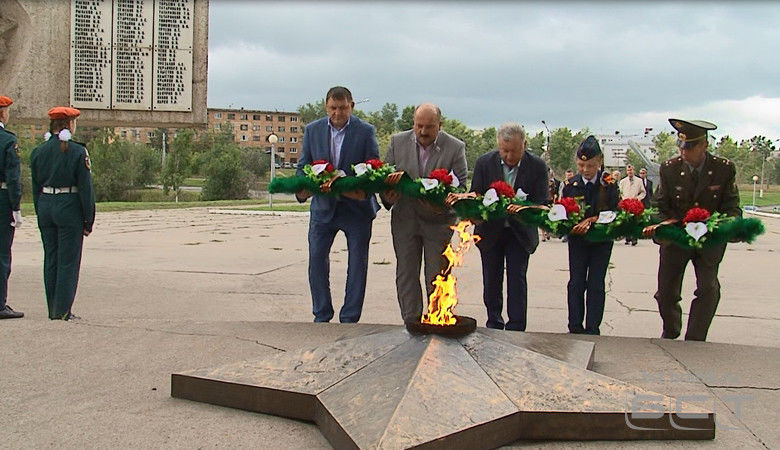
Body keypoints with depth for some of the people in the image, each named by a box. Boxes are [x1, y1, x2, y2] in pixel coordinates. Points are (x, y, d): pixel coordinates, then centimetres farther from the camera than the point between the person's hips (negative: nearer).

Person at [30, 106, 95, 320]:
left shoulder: (38, 151, 7)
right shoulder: (78, 151, -9)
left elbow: (36, 188, 10)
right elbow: (86, 188, -10)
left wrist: (41, 215, 16)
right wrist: (88, 221, -5)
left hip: (45, 206, 6)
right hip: (69, 207, -5)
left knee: (50, 259, 13)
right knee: (68, 260, 1)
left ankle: (53, 309, 19)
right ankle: (63, 309, 2)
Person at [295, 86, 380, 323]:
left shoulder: (366, 131, -4)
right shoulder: (312, 130, 3)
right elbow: (303, 166, 5)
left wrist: (364, 191, -24)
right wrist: (301, 189, -16)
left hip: (356, 207, -2)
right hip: (323, 206, 2)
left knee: (358, 263, 3)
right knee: (316, 259, 3)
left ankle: (349, 319, 14)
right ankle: (321, 316, 18)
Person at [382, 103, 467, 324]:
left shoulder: (456, 147, -8)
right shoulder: (398, 142, 0)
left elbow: (461, 185, -8)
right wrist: (388, 196, -15)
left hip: (439, 221, -2)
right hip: (405, 220, 3)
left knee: (437, 277, 4)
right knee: (406, 274, 8)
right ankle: (411, 322, 19)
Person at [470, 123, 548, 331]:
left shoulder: (537, 166, -12)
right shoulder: (484, 162, -10)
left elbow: (542, 202, -12)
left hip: (520, 233, -1)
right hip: (490, 231, 2)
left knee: (517, 279, -3)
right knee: (491, 280, 10)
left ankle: (516, 329, 4)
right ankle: (494, 325, 24)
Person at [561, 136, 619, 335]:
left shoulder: (609, 184, -6)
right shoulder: (571, 185, -2)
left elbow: (614, 213, -11)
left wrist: (593, 220, -24)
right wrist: (571, 226, -20)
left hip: (602, 240, -1)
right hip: (577, 239, 1)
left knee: (596, 285, 1)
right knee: (576, 284, 4)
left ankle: (592, 330, 8)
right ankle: (575, 329, 11)